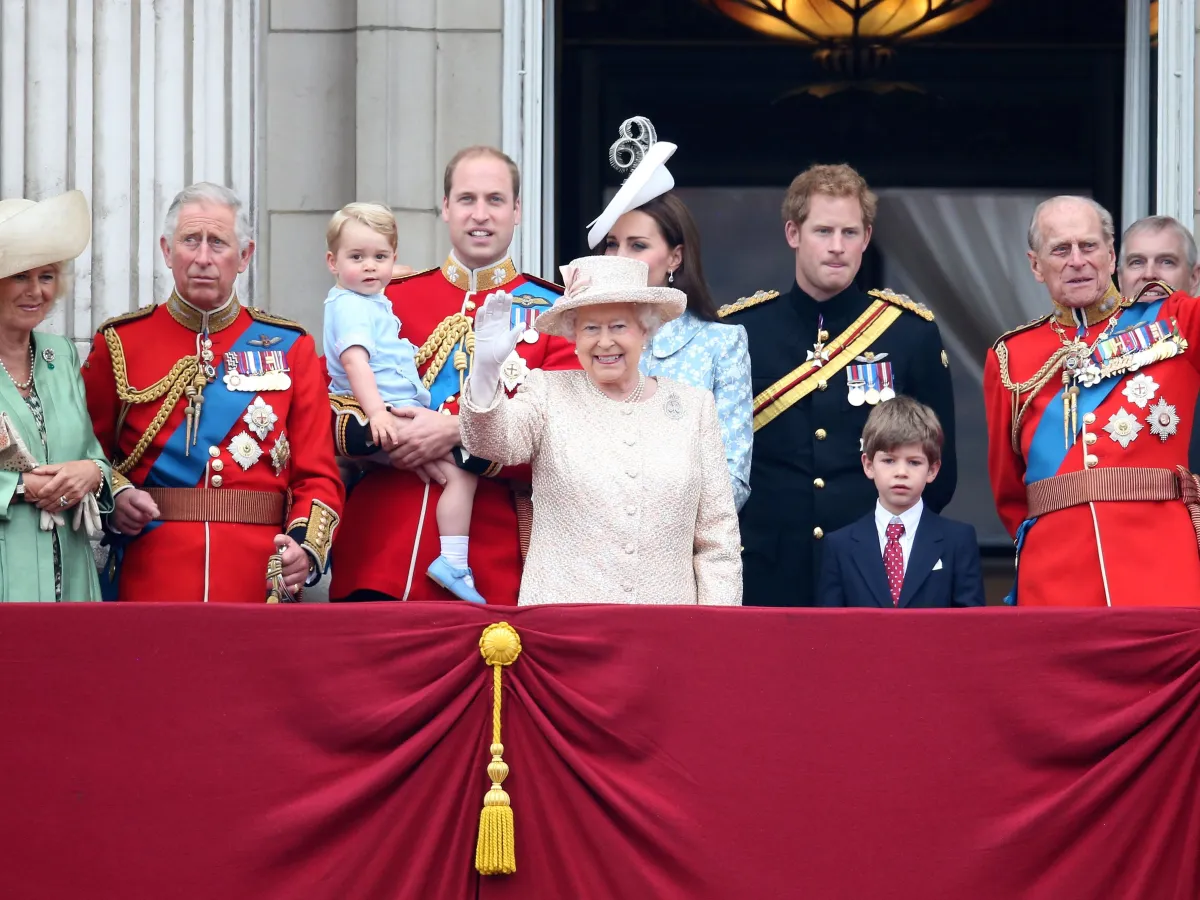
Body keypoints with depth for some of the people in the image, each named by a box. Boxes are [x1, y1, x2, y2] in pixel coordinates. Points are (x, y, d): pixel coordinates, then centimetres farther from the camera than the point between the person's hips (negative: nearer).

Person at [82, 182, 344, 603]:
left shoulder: (290, 348, 6)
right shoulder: (119, 343, 5)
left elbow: (318, 474, 3)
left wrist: (306, 549, -15)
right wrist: (116, 495, -11)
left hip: (260, 586, 1)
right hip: (149, 584, -1)